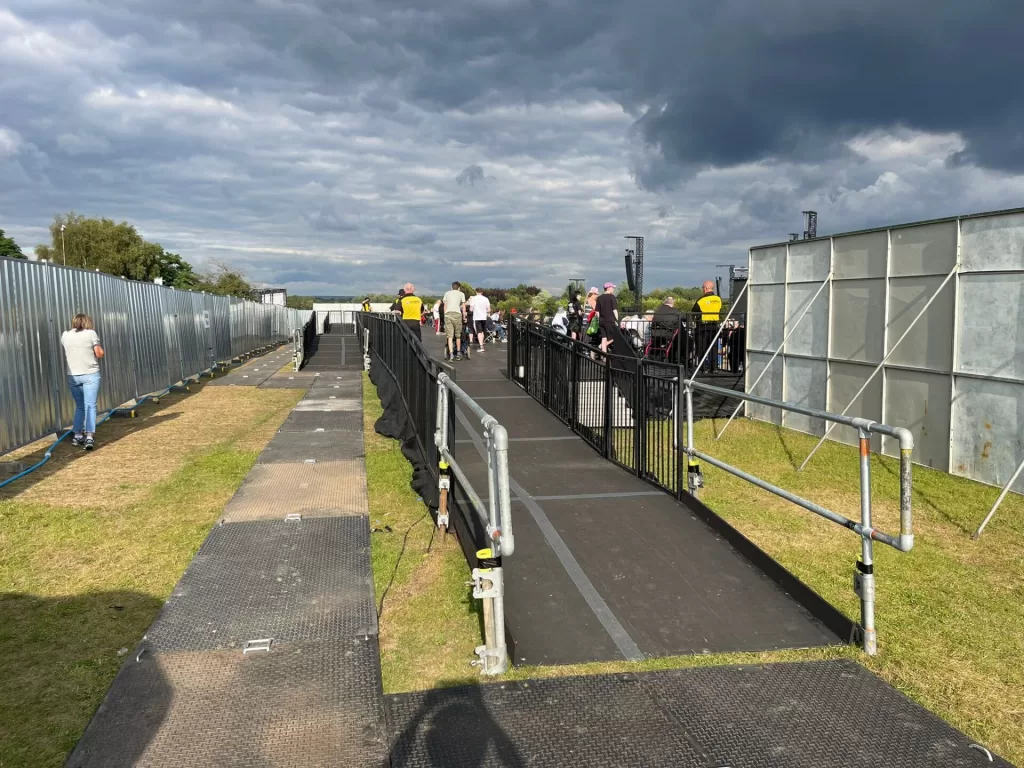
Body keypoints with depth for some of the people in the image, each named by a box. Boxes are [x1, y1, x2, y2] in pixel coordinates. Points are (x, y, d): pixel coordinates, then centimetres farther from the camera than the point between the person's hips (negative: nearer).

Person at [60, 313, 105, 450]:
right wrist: (100, 351, 14)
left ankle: (77, 435, 19)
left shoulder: (65, 335, 7)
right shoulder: (91, 333, -5)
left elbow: (66, 354, 18)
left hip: (73, 376, 4)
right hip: (90, 374, -4)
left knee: (79, 406, 18)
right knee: (90, 406, -6)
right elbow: (100, 354, -6)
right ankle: (89, 436, -16)